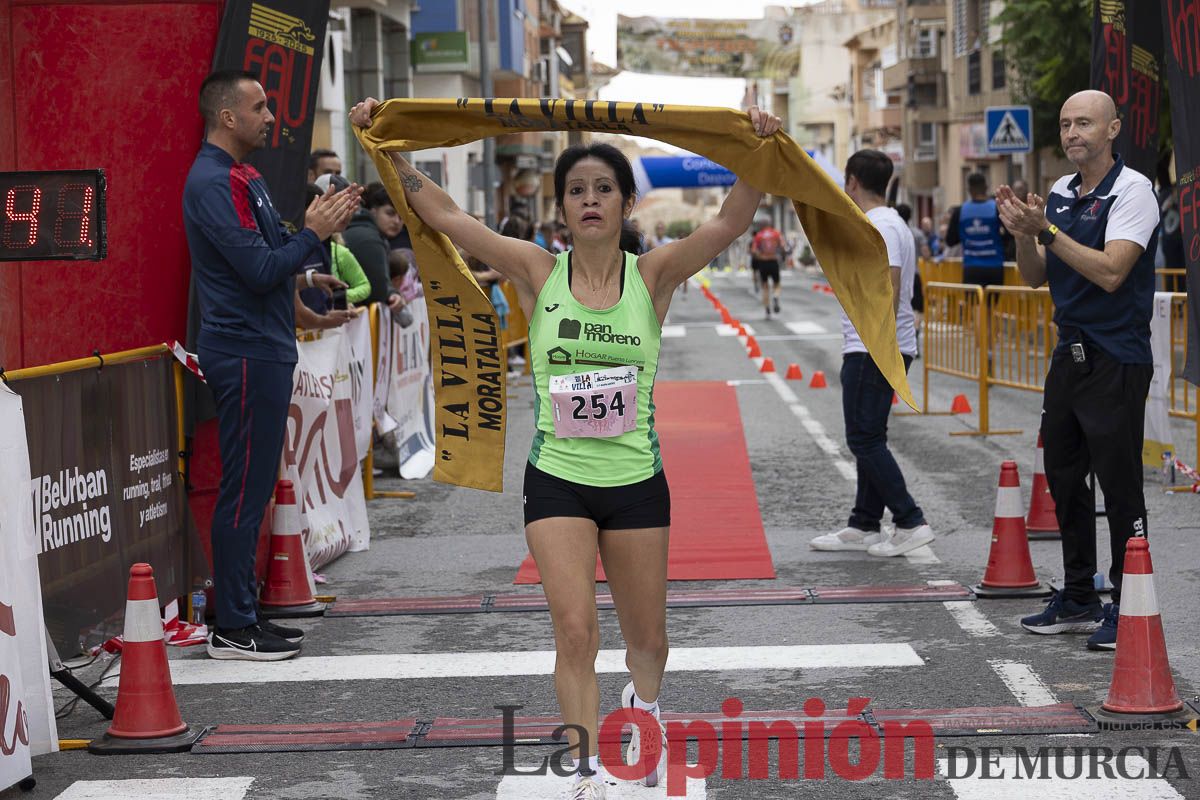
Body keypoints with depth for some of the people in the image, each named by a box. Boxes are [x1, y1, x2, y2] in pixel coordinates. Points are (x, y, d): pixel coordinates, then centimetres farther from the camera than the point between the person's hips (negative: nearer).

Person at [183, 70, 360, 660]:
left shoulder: (242, 176, 17)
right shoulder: (213, 182, -16)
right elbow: (258, 269, -21)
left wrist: (303, 275, 8)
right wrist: (314, 232, -11)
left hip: (263, 350, 10)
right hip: (246, 353, -10)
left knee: (253, 487, 13)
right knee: (244, 489, -6)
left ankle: (244, 614, 19)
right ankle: (233, 630, -1)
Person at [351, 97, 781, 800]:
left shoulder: (654, 275, -4)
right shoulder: (539, 271, -3)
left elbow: (730, 222, -18)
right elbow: (444, 214, -7)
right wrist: (390, 149, -13)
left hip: (637, 482, 1)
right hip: (557, 479, -1)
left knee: (646, 633, 16)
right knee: (576, 632, -11)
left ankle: (645, 705, 49)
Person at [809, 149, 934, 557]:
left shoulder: (878, 227, -16)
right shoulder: (892, 223, 18)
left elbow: (889, 287, -24)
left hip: (873, 350, -11)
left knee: (865, 440, -8)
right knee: (867, 439, 14)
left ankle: (911, 523, -7)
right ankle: (863, 527, 20)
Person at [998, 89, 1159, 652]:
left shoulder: (1132, 190, -10)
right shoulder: (1060, 194, 12)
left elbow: (1111, 271, -22)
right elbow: (1036, 277, 14)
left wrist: (1046, 229, -22)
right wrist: (1023, 233, -3)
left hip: (1117, 359, -8)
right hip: (1070, 353, 8)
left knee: (1120, 484, -5)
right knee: (1064, 477, 12)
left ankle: (1127, 608, 2)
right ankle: (1078, 600, 22)